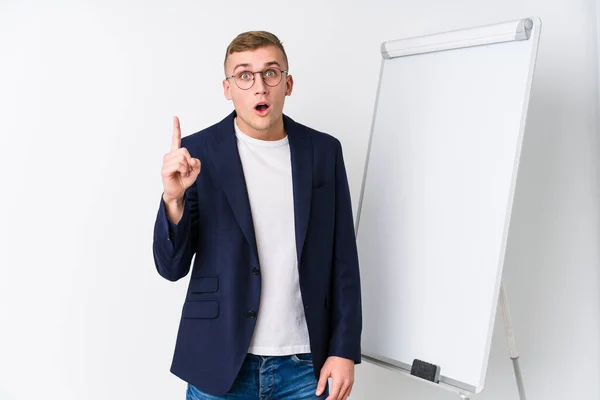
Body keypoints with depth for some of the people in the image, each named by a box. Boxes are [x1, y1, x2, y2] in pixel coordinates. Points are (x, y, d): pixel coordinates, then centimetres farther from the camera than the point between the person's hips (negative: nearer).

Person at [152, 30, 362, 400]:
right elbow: (172, 266, -5)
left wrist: (344, 350, -1)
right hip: (220, 364, -1)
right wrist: (173, 198, -23)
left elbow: (343, 259, 3)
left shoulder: (324, 151, 1)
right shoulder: (198, 151, -5)